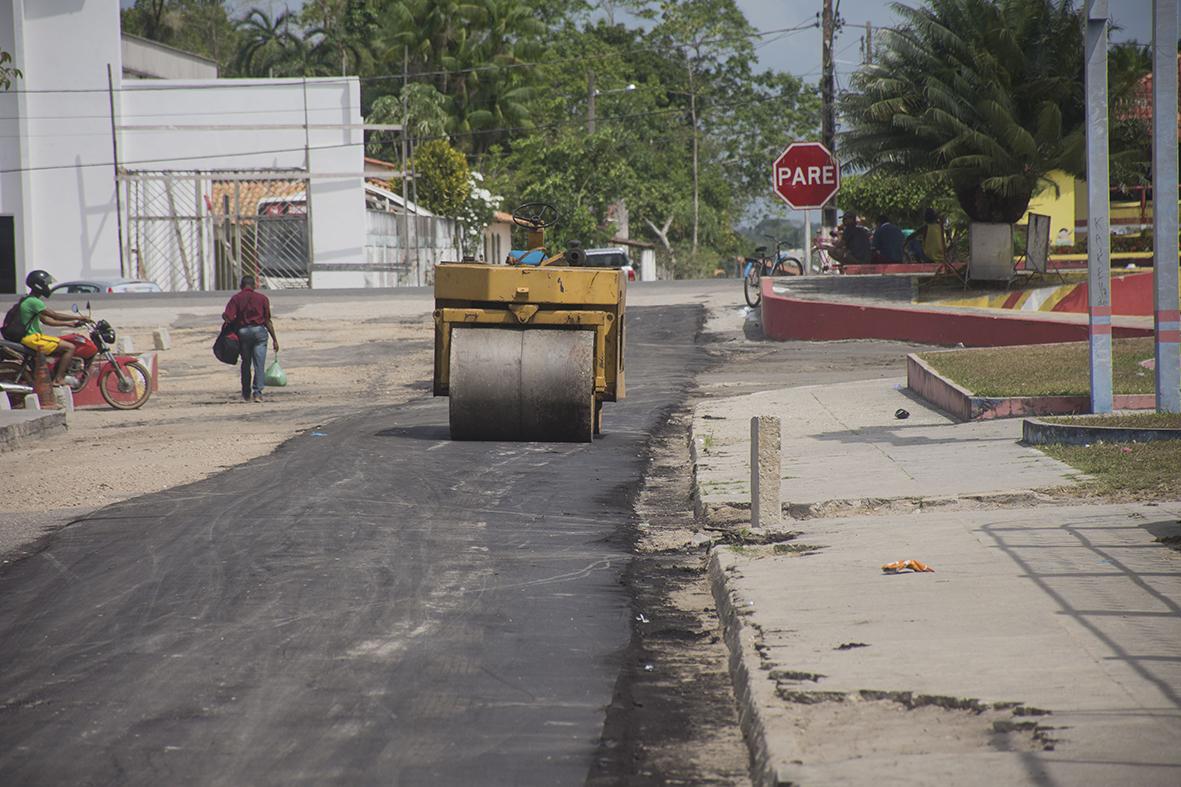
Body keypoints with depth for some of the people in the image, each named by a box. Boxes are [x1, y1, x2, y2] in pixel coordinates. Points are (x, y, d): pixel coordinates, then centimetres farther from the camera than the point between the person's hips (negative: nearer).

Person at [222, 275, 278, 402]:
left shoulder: (236, 298, 1)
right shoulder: (262, 298, 3)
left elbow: (228, 317, -11)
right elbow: (267, 321, 2)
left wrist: (223, 315, 13)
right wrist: (274, 339, 6)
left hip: (242, 332, 1)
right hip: (259, 331, -1)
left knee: (245, 364, 15)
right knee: (259, 364, -2)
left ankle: (246, 394, 21)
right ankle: (257, 392, -13)